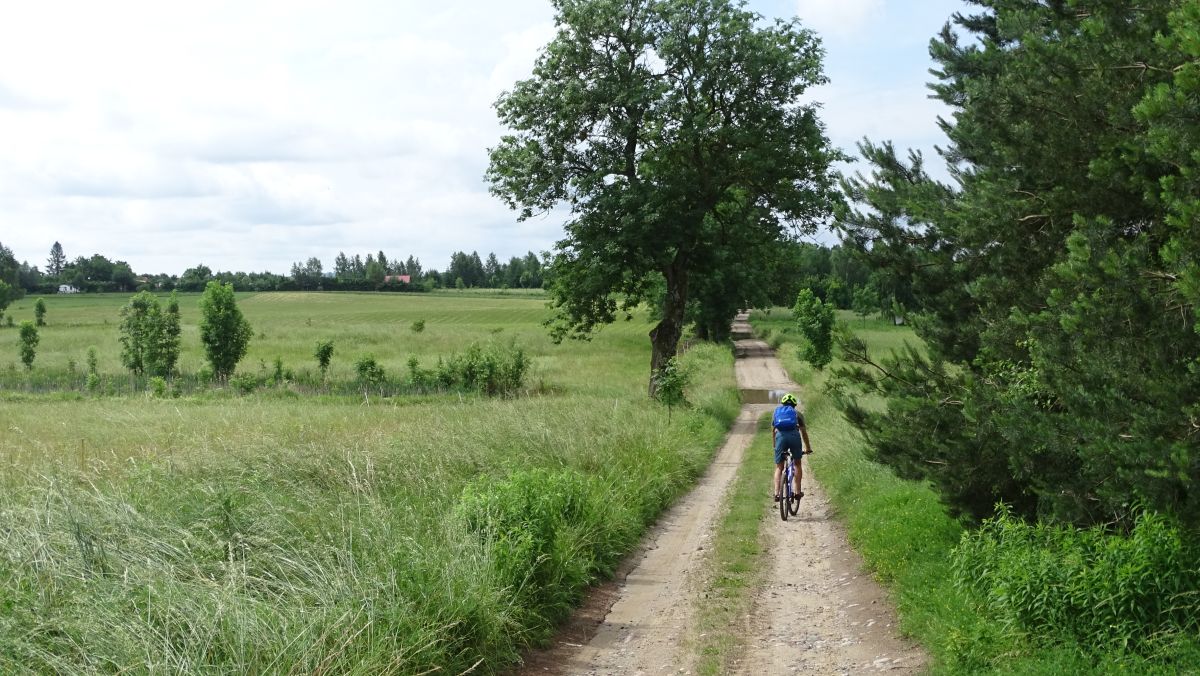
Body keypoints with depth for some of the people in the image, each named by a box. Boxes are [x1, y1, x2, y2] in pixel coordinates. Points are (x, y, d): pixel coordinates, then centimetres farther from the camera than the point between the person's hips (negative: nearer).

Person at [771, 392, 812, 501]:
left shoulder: (776, 412, 29)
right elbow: (804, 432, 28)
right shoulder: (798, 414, 26)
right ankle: (797, 491, 13)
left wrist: (774, 446, 41)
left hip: (780, 436, 1)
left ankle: (777, 493, -5)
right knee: (797, 464, 18)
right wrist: (808, 448, 38)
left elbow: (773, 431, 31)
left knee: (779, 467, 8)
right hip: (794, 435, -1)